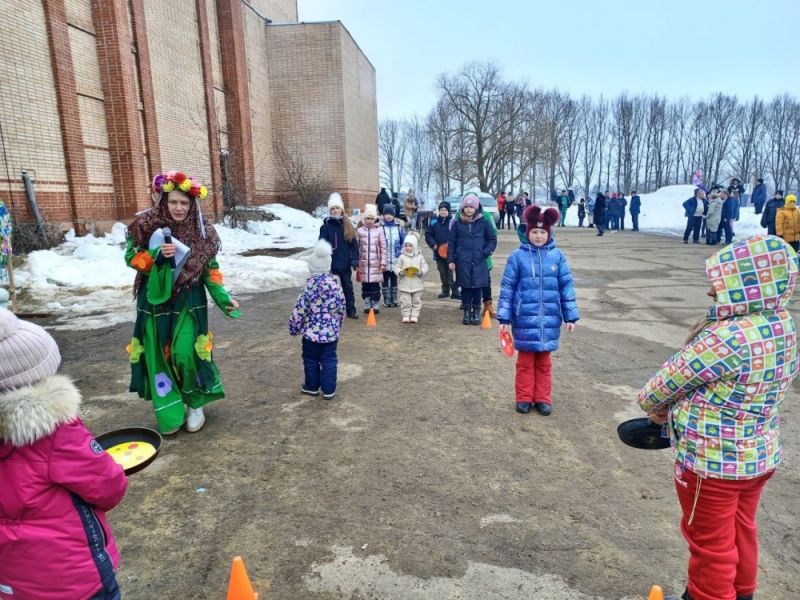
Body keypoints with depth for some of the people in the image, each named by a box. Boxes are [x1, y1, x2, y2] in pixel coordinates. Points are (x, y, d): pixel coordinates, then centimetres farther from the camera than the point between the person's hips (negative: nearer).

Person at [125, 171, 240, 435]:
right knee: (159, 355, 5)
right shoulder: (146, 226, -4)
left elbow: (211, 270, 4)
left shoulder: (202, 232, -2)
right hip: (155, 302, 1)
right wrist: (157, 255, -20)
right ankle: (169, 412, 20)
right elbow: (131, 257, -2)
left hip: (189, 302, -1)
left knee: (186, 353, -10)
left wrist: (222, 298, -4)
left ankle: (195, 405, 14)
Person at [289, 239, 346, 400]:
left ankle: (312, 386, 29)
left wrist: (293, 327, 2)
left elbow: (299, 310, -13)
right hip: (332, 332, 4)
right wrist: (338, 325, 19)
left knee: (311, 360, 15)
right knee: (329, 359, 11)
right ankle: (329, 389, 16)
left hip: (312, 331, -3)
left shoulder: (310, 286, -17)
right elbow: (342, 307, 5)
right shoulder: (336, 283, -3)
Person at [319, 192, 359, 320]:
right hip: (331, 263, -2)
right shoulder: (326, 226, -4)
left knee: (348, 287, 10)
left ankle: (351, 310, 21)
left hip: (345, 263, 3)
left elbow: (354, 244, 5)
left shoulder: (348, 225, 4)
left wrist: (355, 260, -3)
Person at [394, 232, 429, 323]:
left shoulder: (420, 257, 2)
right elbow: (396, 267, 0)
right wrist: (400, 272, -19)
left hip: (417, 284, 1)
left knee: (416, 301, 6)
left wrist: (421, 272, -18)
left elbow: (425, 267, 1)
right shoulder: (402, 257, 1)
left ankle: (414, 315, 15)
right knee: (405, 301, 3)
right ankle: (405, 316, 13)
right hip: (404, 284, -1)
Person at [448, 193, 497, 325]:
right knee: (465, 287, 5)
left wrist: (486, 252, -6)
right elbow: (451, 243, 7)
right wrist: (451, 260, 2)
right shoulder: (457, 223, 4)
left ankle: (476, 312, 16)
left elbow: (493, 240, 8)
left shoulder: (484, 222, 1)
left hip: (479, 261, -1)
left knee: (477, 287, 3)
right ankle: (466, 312, 17)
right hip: (462, 262, 1)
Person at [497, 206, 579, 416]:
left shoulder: (557, 255, -1)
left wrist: (571, 316, 3)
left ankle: (543, 399, 25)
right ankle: (524, 398, 23)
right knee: (525, 361, 10)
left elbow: (567, 286, 4)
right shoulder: (518, 256, -5)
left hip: (549, 318, 2)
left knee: (544, 362, 13)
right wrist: (504, 317, -6)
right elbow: (507, 287, -3)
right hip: (525, 318, -1)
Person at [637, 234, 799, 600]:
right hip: (760, 455, 9)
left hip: (713, 461, -8)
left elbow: (672, 378, -17)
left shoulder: (730, 338, -31)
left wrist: (651, 403, 3)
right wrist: (679, 413, 10)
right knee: (740, 532, 28)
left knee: (711, 543, 13)